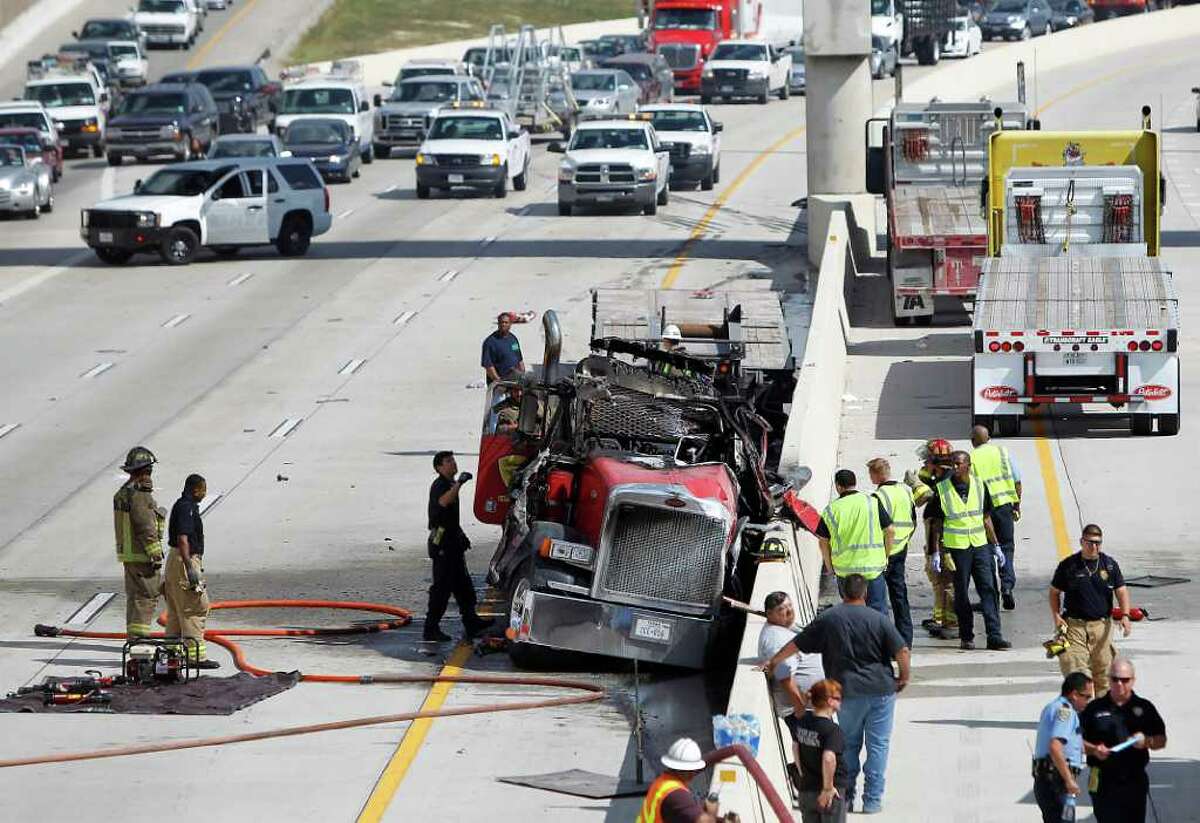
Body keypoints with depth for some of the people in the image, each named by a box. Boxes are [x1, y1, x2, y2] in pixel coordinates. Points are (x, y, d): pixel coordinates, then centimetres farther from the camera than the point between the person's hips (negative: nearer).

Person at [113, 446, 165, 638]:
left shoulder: (122, 493, 10)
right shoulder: (140, 496, -19)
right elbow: (147, 528, -21)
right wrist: (156, 556, -18)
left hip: (127, 553, 9)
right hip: (142, 555, -9)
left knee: (134, 595, 14)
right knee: (148, 596, -4)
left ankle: (133, 636, 17)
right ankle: (140, 636, -8)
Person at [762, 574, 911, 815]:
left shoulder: (827, 619, 1)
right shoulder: (878, 620, -4)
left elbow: (797, 644, 7)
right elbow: (901, 651, -8)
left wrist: (773, 662, 20)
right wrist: (904, 677, 9)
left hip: (848, 691, 1)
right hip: (881, 689, -1)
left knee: (849, 744, 15)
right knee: (878, 745, 6)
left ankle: (846, 797, 15)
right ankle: (872, 799, 5)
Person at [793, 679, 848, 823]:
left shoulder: (802, 722, 2)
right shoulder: (833, 730, -20)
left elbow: (796, 748, 15)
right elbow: (828, 758, -33)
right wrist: (828, 788, -23)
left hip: (806, 790, 6)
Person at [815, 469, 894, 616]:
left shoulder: (831, 509, -3)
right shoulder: (872, 502, -4)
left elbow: (823, 541, 4)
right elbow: (889, 530, -1)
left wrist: (829, 565, 17)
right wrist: (886, 556, 12)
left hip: (844, 569, 1)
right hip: (873, 567, -1)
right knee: (878, 611, 5)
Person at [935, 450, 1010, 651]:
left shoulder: (979, 486, 6)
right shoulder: (942, 489, -3)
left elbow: (986, 519, 14)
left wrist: (996, 546, 13)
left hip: (980, 545, 3)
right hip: (956, 547, -3)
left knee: (988, 589, -5)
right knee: (961, 593, 2)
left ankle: (994, 636, -7)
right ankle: (966, 637, 12)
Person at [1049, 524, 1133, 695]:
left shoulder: (1109, 565, 5)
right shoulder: (1068, 565, 1)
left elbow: (1121, 591, 7)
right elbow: (1054, 592, 10)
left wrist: (1125, 615, -9)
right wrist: (1056, 616, -3)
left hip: (1102, 624, 2)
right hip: (1074, 624, -2)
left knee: (1103, 668, 5)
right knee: (1074, 669, -12)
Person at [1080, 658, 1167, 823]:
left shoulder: (1144, 708, 8)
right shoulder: (1095, 708, 4)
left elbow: (1161, 740, 10)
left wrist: (1147, 741, -11)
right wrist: (1094, 750, -14)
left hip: (1135, 781, 2)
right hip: (1104, 782, -2)